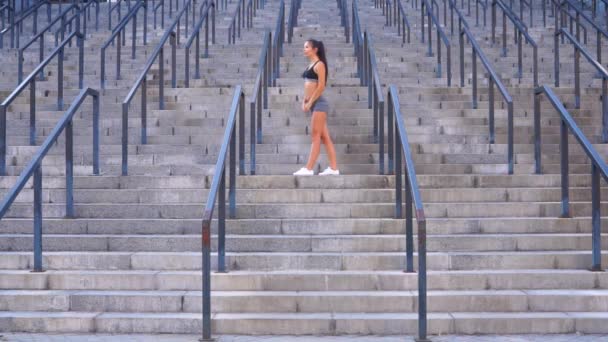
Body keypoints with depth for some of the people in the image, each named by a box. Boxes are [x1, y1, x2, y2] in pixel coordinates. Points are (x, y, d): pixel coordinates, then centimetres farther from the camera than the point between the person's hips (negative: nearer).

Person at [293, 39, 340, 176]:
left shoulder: (319, 65, -9)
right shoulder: (311, 65, 17)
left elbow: (321, 86, -16)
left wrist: (310, 103, -14)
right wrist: (304, 101, 9)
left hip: (318, 103, -9)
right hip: (313, 104, 9)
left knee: (316, 135, -7)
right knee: (324, 136, 6)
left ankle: (308, 168, -8)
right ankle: (333, 167, 7)